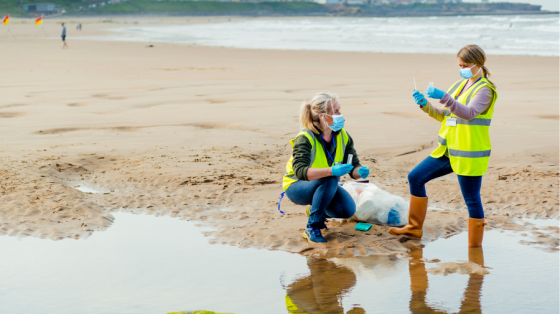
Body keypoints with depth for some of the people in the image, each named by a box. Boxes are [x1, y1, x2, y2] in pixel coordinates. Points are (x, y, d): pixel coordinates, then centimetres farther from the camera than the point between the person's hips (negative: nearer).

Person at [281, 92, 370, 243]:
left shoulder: (343, 136, -7)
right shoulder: (305, 139, -25)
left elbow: (353, 166, -5)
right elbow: (300, 172, -39)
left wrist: (360, 172, -31)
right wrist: (332, 171, -51)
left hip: (324, 186, 6)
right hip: (297, 187, -6)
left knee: (348, 210, -19)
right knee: (330, 179, -35)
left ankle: (316, 210, 13)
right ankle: (312, 228, -23)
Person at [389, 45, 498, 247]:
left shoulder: (484, 89, -11)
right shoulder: (460, 85, 14)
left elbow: (469, 113, -30)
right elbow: (443, 115, 17)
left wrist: (443, 97, -40)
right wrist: (425, 104, -1)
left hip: (469, 156, -8)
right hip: (448, 151, 8)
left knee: (472, 200, -2)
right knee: (415, 177, 9)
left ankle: (475, 246, 11)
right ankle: (415, 228, 20)